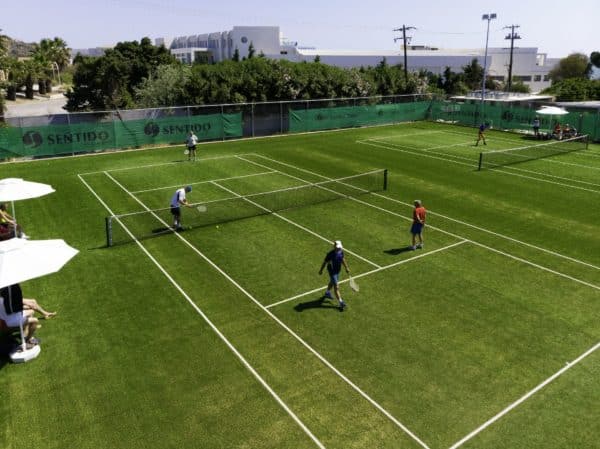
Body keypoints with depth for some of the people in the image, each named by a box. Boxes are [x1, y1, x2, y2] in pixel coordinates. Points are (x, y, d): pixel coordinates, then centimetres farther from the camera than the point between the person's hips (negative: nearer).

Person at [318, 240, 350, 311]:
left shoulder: (341, 251, -9)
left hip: (338, 270, 8)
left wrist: (346, 267, 15)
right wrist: (321, 270, -4)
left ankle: (327, 293, 56)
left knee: (332, 283, 30)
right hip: (332, 272, -8)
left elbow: (343, 259, 11)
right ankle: (340, 302, 2)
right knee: (336, 287, -5)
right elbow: (325, 262, -15)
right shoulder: (330, 254, -29)